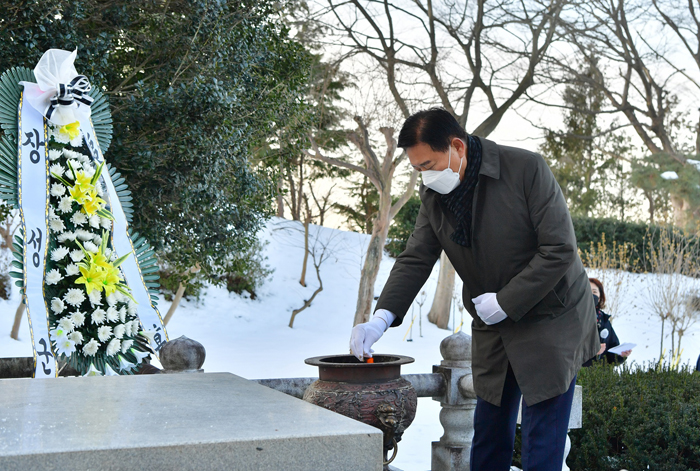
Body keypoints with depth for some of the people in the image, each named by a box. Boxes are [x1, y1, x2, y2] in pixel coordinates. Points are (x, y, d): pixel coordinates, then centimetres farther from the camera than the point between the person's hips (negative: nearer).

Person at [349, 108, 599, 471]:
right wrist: (381, 318, -16)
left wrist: (506, 302, -20)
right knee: (489, 438, 13)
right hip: (492, 331, 5)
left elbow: (559, 249, -19)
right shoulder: (433, 196, -1)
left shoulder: (527, 169, -19)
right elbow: (415, 261, -2)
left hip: (550, 321, -5)